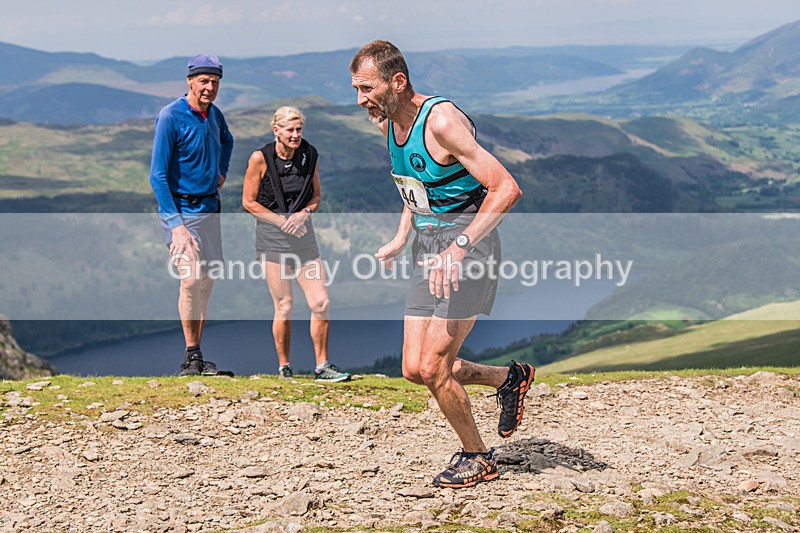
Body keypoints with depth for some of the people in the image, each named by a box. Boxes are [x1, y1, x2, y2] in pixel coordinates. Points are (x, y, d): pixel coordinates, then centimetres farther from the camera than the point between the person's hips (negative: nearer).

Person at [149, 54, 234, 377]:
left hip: (209, 207, 7)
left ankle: (197, 358, 16)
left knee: (206, 281, 8)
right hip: (180, 207, -7)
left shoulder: (214, 115, 7)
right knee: (191, 278, -19)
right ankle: (191, 357, -10)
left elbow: (227, 141, 33)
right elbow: (158, 176, -17)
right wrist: (176, 224, -23)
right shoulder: (171, 117, -14)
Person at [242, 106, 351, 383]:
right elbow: (248, 202, -4)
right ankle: (283, 367, 14)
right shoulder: (260, 158, -8)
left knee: (321, 303, -3)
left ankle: (322, 366, 8)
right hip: (271, 236, -4)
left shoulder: (310, 155, 3)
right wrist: (282, 221, -12)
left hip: (303, 235, 4)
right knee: (284, 307, -3)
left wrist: (304, 213, -8)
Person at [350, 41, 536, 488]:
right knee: (415, 370, 6)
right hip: (428, 249, 9)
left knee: (434, 368, -10)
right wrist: (401, 239, 12)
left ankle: (478, 458, 13)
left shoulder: (442, 121, -21)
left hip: (468, 244, -9)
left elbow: (507, 189, -25)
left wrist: (459, 247, -30)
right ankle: (510, 378, 29)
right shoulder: (388, 124, 5)